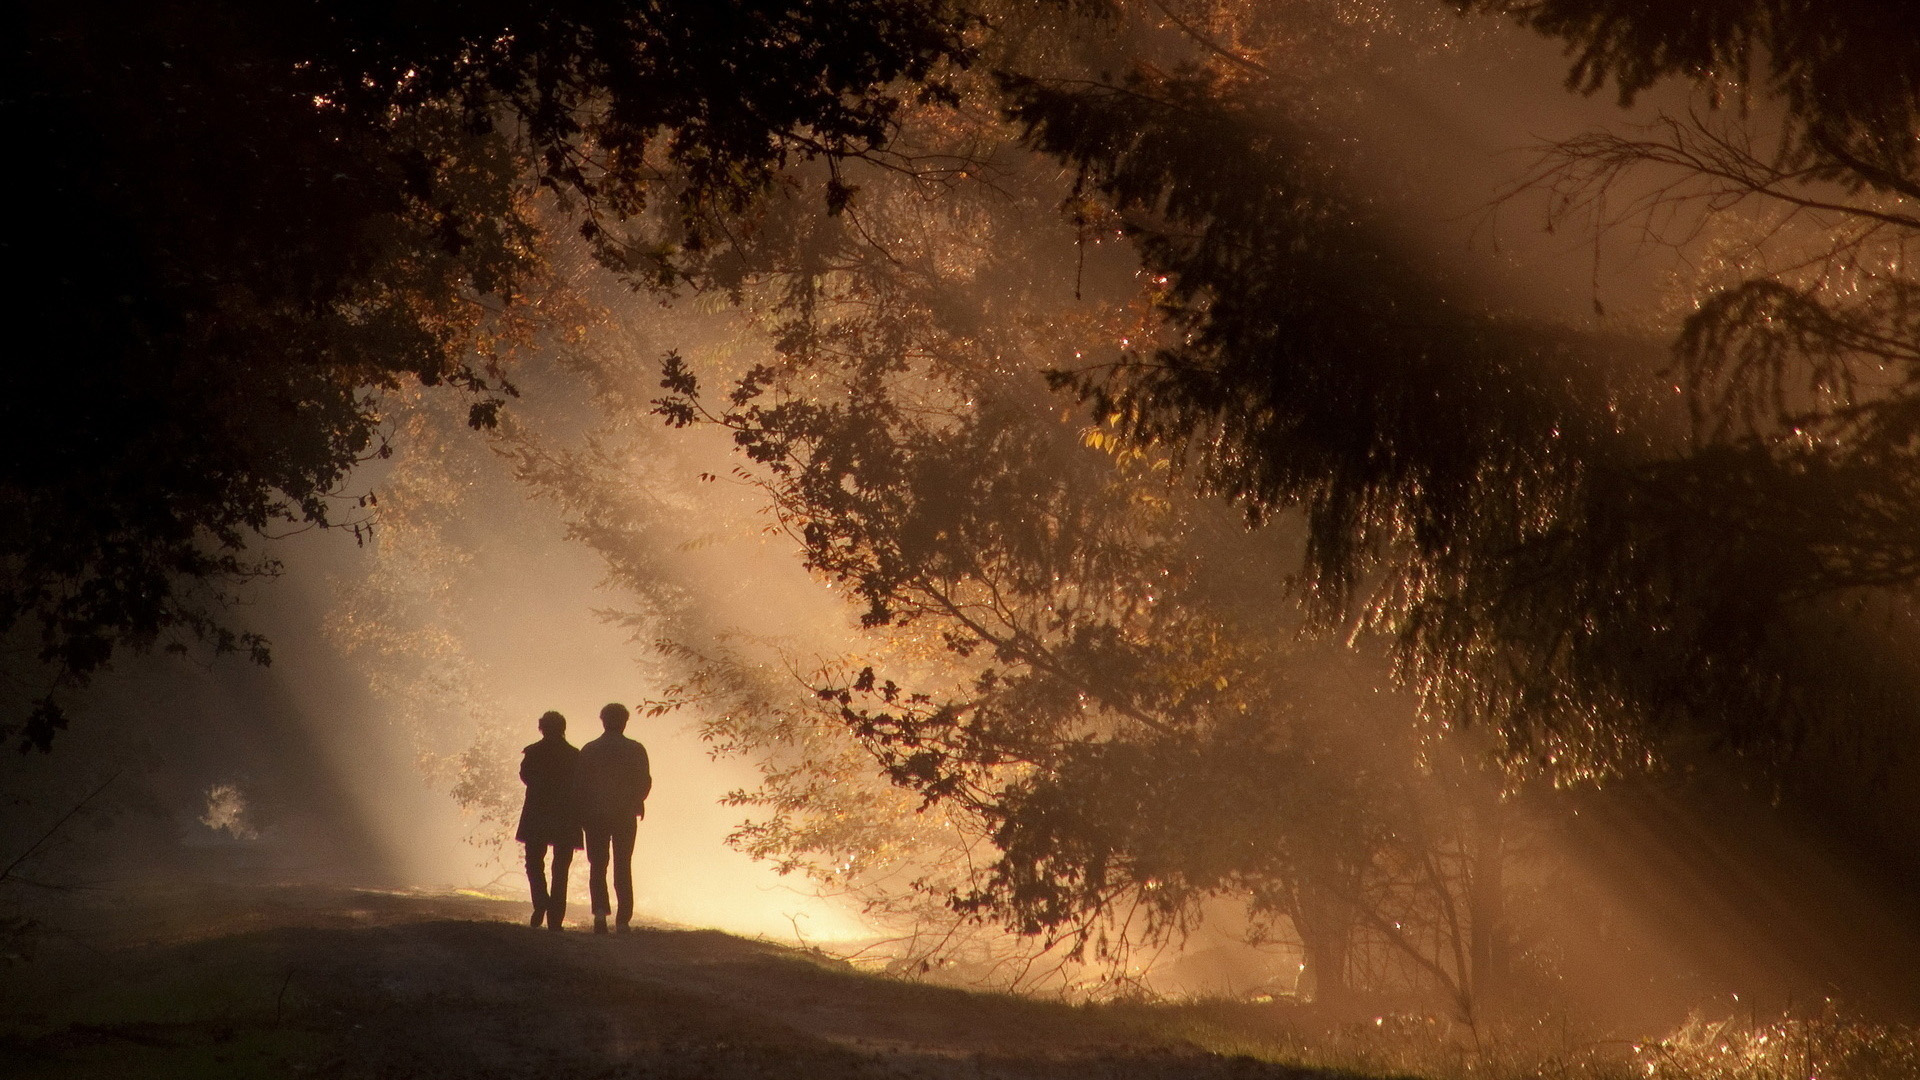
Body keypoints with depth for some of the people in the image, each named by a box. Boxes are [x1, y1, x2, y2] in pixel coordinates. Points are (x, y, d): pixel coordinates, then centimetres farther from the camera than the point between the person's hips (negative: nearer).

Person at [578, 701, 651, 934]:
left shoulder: (589, 750, -2)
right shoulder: (635, 750, -3)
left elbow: (580, 784, -3)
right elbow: (645, 783, -2)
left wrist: (583, 814, 7)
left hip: (596, 814, 0)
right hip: (625, 816, 0)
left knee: (598, 865, 6)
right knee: (623, 867, 8)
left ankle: (600, 910, -15)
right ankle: (622, 920, 4)